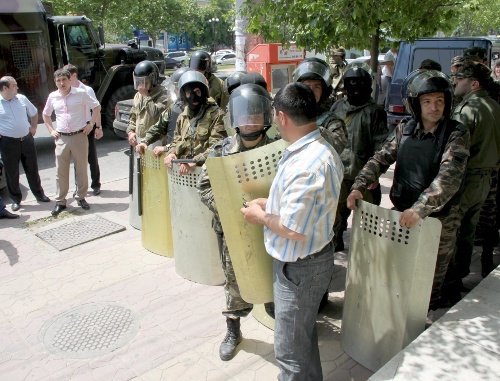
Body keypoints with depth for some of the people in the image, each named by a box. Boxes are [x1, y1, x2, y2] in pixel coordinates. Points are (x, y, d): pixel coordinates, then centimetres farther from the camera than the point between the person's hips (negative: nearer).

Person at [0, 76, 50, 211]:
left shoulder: (22, 98, 5)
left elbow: (34, 113, 20)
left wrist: (33, 127, 11)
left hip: (27, 139, 3)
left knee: (32, 170, 12)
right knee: (12, 173, 6)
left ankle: (39, 194, 25)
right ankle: (15, 200, 19)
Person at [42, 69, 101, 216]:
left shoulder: (81, 93, -3)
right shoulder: (53, 97, 6)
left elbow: (97, 106, 4)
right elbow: (46, 114, 21)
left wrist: (91, 124, -3)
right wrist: (51, 130, 9)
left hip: (79, 136, -2)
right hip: (61, 138, 2)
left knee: (81, 169, 7)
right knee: (61, 171, 4)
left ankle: (81, 198, 21)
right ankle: (60, 202, 13)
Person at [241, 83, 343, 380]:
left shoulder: (308, 163, -31)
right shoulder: (316, 149, 2)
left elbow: (294, 229, -30)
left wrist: (261, 217, -13)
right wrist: (270, 204, 7)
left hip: (299, 268, -10)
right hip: (307, 259, 10)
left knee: (291, 351, 9)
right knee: (304, 335, 28)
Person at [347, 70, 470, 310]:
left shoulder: (457, 134, -12)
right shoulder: (403, 130, 2)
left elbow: (449, 177, -25)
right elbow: (380, 159, -4)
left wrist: (420, 208, -37)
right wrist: (358, 186, -21)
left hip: (438, 218, -3)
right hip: (402, 212, 4)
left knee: (432, 278, 11)